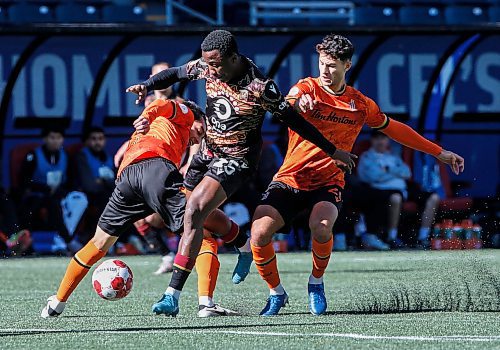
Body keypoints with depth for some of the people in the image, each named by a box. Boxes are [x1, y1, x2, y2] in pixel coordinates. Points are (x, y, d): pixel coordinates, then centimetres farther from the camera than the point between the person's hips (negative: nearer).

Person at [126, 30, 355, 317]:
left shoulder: (260, 87, -24)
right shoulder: (208, 67, -8)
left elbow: (294, 120, -14)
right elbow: (176, 74, 10)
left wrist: (333, 151, -8)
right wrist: (147, 86, -9)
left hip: (237, 160, -7)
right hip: (209, 150, 7)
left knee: (194, 212, -21)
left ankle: (173, 297, -23)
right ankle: (245, 246, 48)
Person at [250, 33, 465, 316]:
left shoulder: (361, 104, 6)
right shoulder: (308, 88, -3)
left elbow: (395, 129, 21)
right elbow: (287, 105, -26)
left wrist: (439, 152, 22)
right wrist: (298, 102, -53)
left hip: (328, 184, 1)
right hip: (290, 179, -1)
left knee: (321, 227, -32)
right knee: (259, 232, -21)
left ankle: (317, 282, -2)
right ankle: (276, 293, 5)